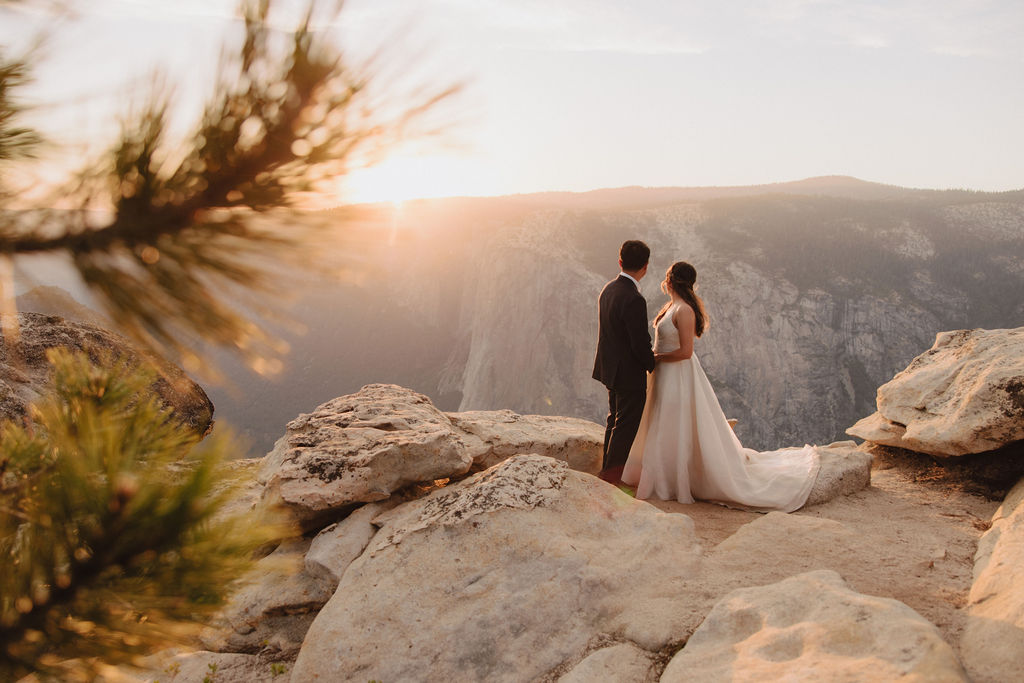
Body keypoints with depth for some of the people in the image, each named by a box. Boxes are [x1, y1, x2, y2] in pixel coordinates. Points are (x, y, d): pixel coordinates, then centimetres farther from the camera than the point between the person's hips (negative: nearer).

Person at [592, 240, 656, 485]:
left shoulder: (609, 289, 2)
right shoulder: (634, 300, -26)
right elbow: (641, 345, -23)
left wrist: (647, 353, 13)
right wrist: (653, 364, -4)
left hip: (611, 368, 9)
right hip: (629, 373, -9)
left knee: (615, 420, 22)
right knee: (626, 426, 4)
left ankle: (608, 471, 35)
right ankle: (611, 476, 12)